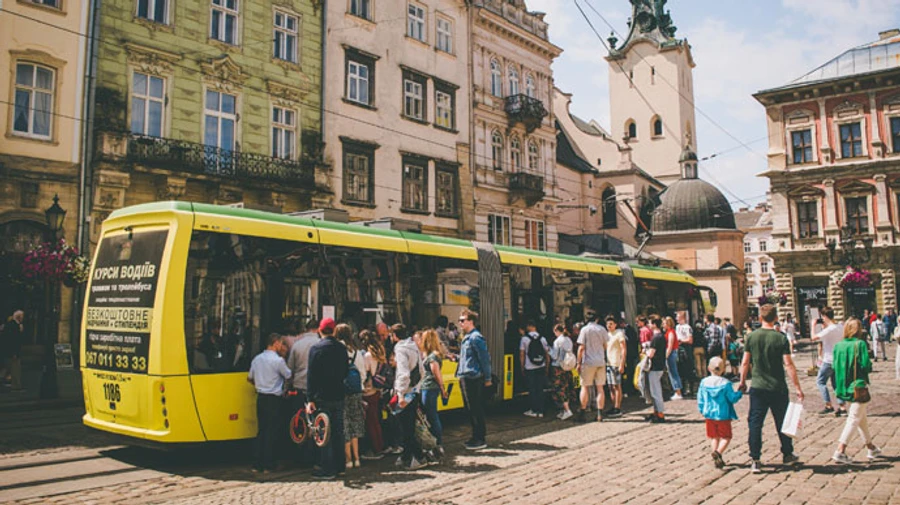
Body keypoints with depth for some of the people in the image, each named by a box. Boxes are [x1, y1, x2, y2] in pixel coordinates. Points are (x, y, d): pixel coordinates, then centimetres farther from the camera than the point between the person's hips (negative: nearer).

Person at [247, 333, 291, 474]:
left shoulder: (256, 359, 8)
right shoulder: (278, 360, -14)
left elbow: (249, 378, 19)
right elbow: (289, 376, -3)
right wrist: (284, 356, 7)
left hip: (261, 398, 7)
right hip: (273, 400, -7)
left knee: (261, 430, 12)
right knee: (271, 432, 1)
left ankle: (257, 464, 13)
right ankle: (268, 465, 4)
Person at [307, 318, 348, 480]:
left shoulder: (316, 348, -10)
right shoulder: (342, 348, 5)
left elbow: (311, 375, -12)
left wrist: (311, 399, -10)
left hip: (322, 397, -5)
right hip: (339, 396, 5)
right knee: (338, 432, 14)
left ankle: (327, 470, 2)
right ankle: (339, 466, 23)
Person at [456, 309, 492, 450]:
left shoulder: (476, 338, -15)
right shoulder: (467, 337, 14)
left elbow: (485, 358, -17)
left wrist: (487, 379, -15)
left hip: (473, 379, -10)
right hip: (465, 378, 10)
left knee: (476, 409, -3)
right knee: (470, 409, 15)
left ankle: (480, 439, 3)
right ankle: (477, 436, 25)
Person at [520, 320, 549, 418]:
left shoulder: (524, 338, -5)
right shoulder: (542, 339, 3)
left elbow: (522, 355, -4)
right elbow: (547, 354, 6)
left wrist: (522, 367, 4)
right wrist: (547, 367, 13)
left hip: (529, 368, -3)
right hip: (541, 367, 3)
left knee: (532, 389, 4)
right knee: (540, 389, 8)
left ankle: (534, 410, 7)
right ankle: (540, 411, 10)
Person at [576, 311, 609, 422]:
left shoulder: (585, 329, -6)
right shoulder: (602, 329, 3)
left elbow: (581, 348, -9)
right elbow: (605, 346, 10)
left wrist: (579, 363, -3)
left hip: (588, 362, -3)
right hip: (601, 362, 3)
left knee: (585, 387, 3)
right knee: (600, 388, 6)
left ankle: (582, 413, 4)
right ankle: (600, 413, 6)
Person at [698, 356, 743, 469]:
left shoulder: (704, 382, -3)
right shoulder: (725, 383, -13)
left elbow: (700, 399, 4)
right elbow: (733, 398, -7)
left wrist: (701, 410, 19)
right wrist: (740, 393, 11)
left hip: (709, 414, 4)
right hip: (723, 415, -4)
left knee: (714, 437, 16)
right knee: (726, 437, 5)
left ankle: (717, 458, 14)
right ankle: (718, 452, -19)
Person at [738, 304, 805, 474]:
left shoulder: (751, 337, -4)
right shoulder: (781, 338, -8)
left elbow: (745, 362, 0)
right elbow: (788, 365, -11)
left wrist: (742, 382, 13)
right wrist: (797, 388, -5)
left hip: (758, 388, 0)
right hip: (778, 388, 0)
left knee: (755, 423, 4)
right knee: (782, 422, 16)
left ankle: (755, 460, 1)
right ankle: (787, 455, 32)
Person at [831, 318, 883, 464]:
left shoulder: (838, 345, 3)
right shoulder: (860, 344, -12)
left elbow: (835, 367, 6)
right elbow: (866, 366, -16)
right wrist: (870, 364, 5)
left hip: (844, 387, 6)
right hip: (858, 386, -6)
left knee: (862, 418, 22)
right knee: (854, 419, -2)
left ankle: (871, 448, 36)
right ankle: (840, 451, -10)